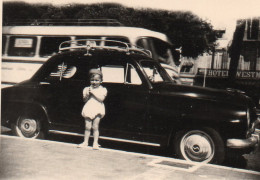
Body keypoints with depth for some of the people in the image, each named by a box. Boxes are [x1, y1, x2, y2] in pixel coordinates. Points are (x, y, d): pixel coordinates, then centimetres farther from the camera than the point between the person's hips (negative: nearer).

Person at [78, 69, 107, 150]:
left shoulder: (103, 90, 1)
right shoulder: (87, 89, 10)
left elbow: (101, 99, -13)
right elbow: (85, 100, 6)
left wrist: (93, 92, -14)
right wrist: (87, 95, -14)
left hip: (97, 110, -2)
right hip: (88, 109, 2)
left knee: (95, 127, -1)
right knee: (87, 127, 3)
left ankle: (95, 143, 4)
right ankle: (85, 142, 12)